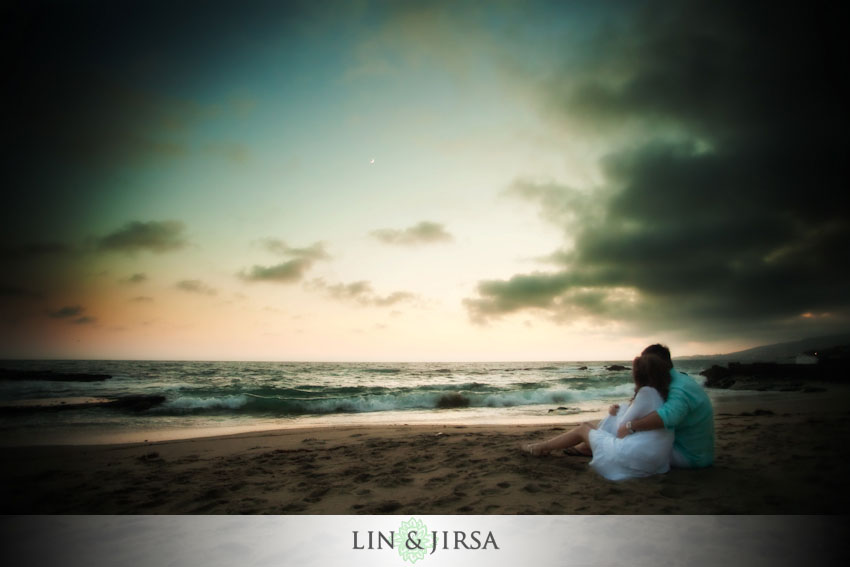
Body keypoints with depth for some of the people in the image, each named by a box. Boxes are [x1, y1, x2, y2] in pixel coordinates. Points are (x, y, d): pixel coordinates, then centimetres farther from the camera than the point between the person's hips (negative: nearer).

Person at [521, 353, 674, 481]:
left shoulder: (647, 392, -14)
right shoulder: (662, 395, 10)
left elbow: (623, 426, -8)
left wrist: (616, 414, 12)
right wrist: (619, 413, 9)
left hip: (630, 458, -8)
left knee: (583, 429, 13)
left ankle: (540, 447, 30)